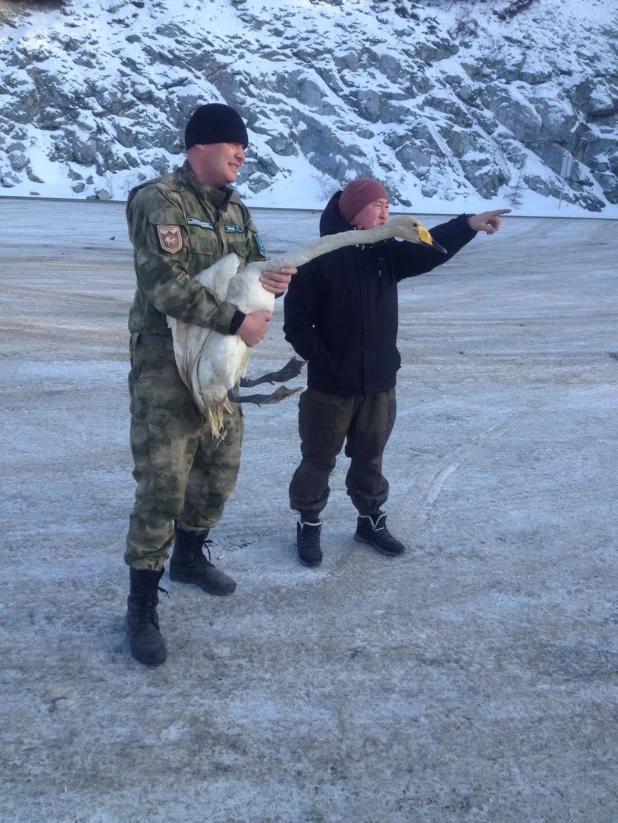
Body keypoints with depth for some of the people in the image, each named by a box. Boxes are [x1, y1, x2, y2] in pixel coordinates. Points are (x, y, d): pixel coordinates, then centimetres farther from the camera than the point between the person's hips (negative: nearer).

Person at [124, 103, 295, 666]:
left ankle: (190, 557, 40)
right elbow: (166, 286, -24)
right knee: (163, 484, -8)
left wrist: (270, 281, -8)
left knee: (220, 469, 16)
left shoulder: (235, 209, 12)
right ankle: (142, 604, 6)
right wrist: (237, 322, -25)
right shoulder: (159, 202, -13)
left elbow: (249, 271, 16)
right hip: (165, 362, -8)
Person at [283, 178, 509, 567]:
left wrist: (468, 224, -27)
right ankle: (309, 525, 26)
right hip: (330, 385, -4)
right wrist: (322, 361, -16)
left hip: (379, 383, 5)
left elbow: (429, 250, -12)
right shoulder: (319, 259, -10)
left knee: (370, 459, 19)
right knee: (319, 460, 9)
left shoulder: (388, 253, 4)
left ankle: (371, 521, 35)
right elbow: (296, 321, -10)